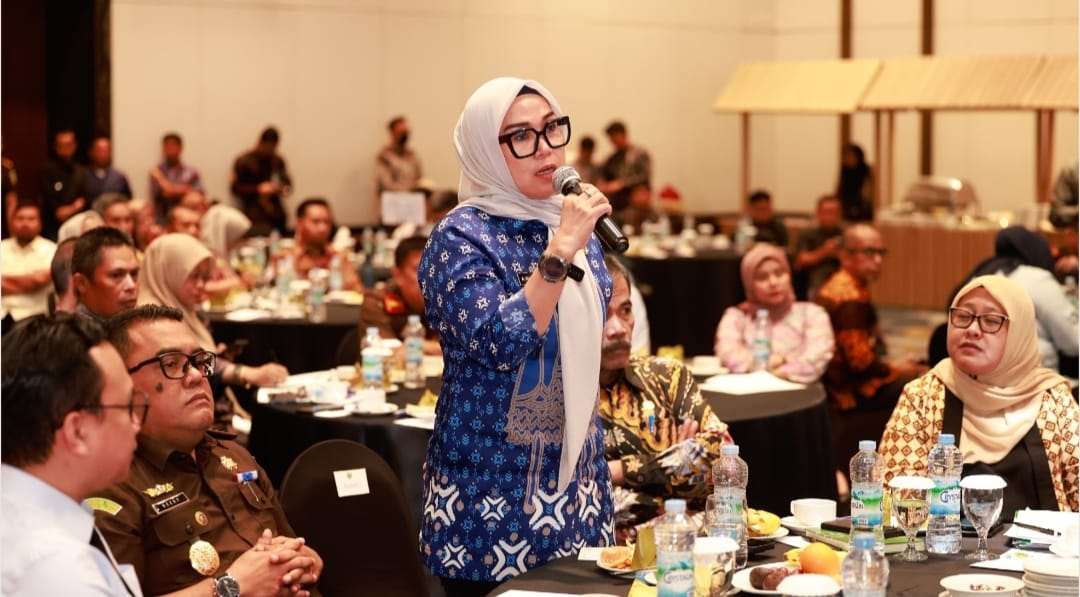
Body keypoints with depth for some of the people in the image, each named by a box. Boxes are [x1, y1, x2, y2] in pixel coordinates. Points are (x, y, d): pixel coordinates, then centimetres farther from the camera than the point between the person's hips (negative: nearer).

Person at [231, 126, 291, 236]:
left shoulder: (277, 160, 11)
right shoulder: (244, 161, 0)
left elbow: (286, 181, 21)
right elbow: (236, 188, -1)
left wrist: (285, 188, -3)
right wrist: (258, 189, -13)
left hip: (277, 214, 4)